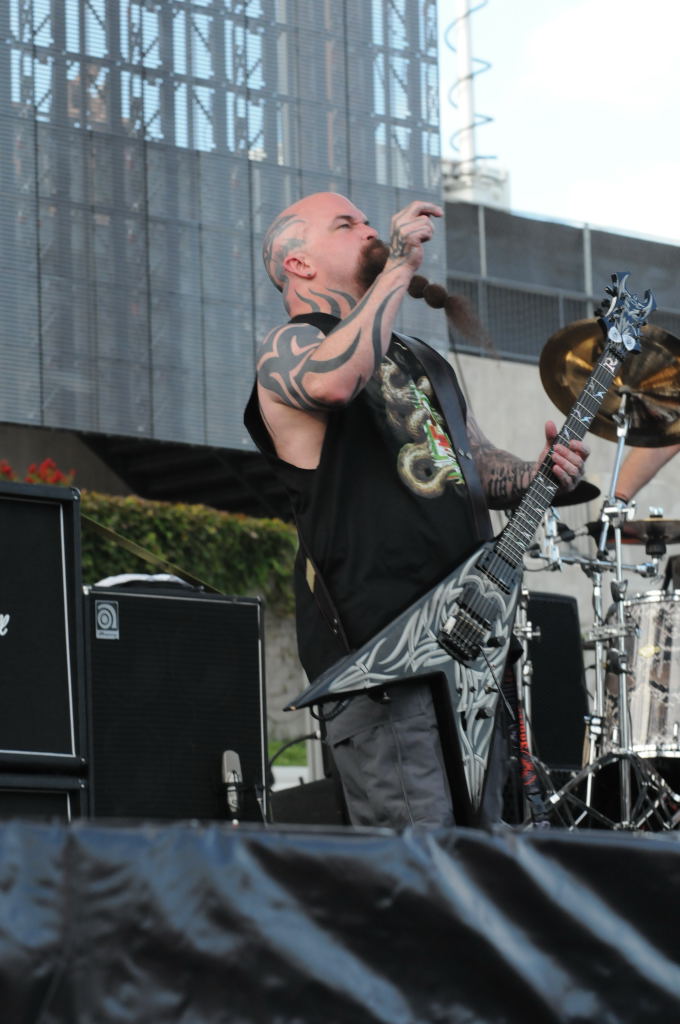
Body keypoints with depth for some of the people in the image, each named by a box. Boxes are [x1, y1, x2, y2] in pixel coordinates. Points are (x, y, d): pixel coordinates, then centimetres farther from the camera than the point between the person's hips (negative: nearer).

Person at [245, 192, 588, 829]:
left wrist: (538, 475, 6)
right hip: (373, 650, -9)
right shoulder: (287, 350, 0)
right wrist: (399, 267, -16)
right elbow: (333, 379, -25)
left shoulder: (418, 361, 26)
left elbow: (478, 466, 29)